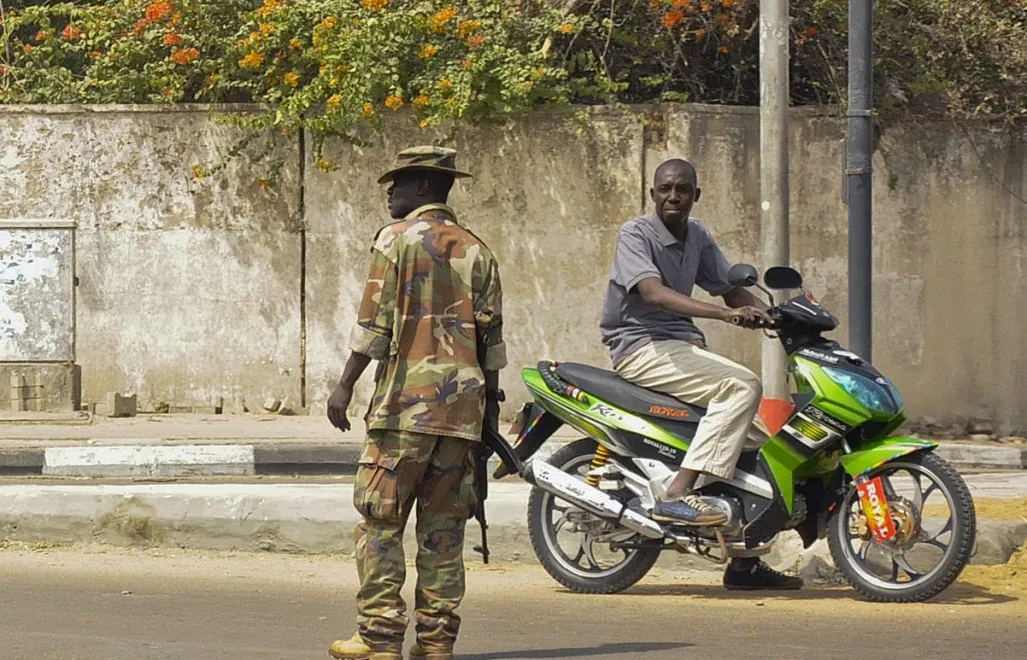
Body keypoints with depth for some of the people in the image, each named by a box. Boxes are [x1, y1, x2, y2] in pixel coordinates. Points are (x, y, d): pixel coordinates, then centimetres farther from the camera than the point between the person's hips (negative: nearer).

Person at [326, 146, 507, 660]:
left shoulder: (398, 238, -2)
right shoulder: (476, 250, 13)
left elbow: (374, 322, -9)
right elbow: (492, 334, 12)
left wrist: (346, 385, -6)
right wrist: (491, 399, 19)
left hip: (406, 398, -5)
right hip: (462, 401, 5)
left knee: (379, 519, -2)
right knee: (443, 522, 8)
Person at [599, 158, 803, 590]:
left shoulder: (698, 237, 13)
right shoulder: (636, 235, -11)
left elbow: (730, 290, 17)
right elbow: (654, 293, -28)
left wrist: (768, 314, -5)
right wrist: (726, 314, -38)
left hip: (684, 344, 8)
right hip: (640, 348, -8)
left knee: (759, 432, 2)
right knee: (742, 387, -28)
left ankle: (746, 562, 9)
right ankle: (677, 494, -34)